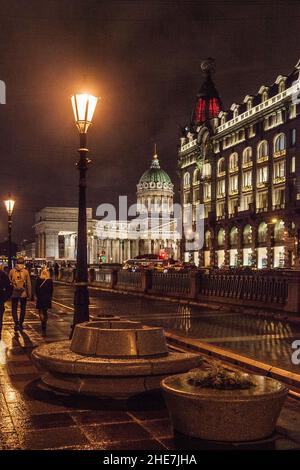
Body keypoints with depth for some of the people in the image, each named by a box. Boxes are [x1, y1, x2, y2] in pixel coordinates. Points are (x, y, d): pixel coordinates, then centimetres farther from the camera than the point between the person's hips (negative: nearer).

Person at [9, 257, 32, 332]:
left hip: (14, 293, 0)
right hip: (23, 294, 0)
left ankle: (16, 323, -10)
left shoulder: (12, 271, -3)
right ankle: (20, 324, 17)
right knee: (23, 309, 13)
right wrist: (29, 294, 5)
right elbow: (29, 284, -3)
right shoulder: (26, 271, -5)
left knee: (14, 309, 8)